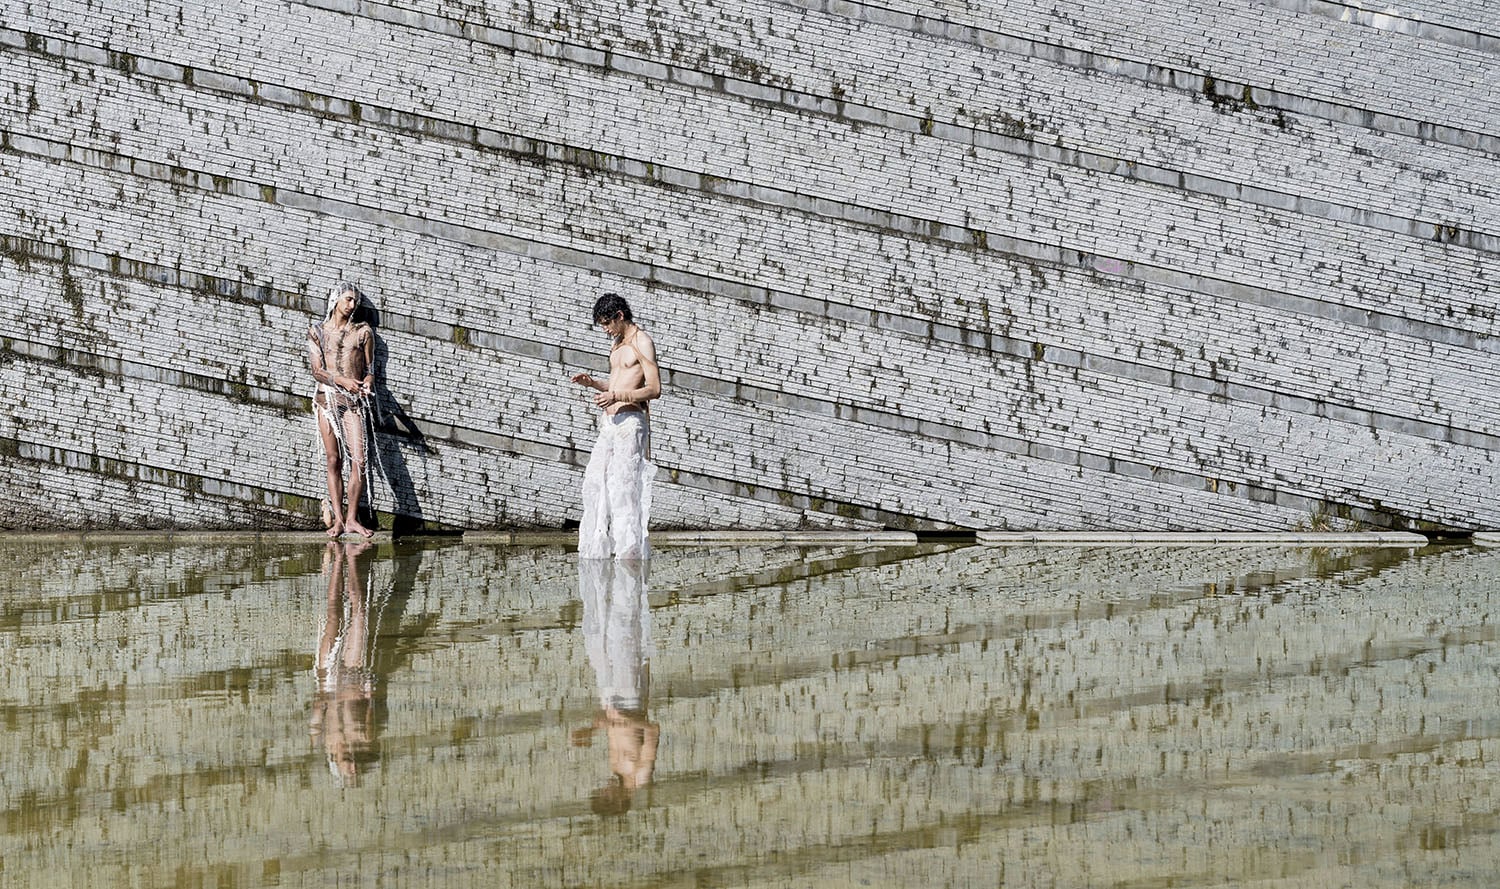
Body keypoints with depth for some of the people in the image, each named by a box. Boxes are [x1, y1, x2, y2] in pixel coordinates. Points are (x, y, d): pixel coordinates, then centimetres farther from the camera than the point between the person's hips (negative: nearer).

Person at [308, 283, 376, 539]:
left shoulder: (362, 332, 9)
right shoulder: (317, 332, 8)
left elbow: (369, 368, 12)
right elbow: (317, 371, 0)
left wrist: (367, 381, -11)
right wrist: (343, 381, -17)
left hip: (354, 401, 0)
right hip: (327, 398, 0)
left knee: (359, 460, -12)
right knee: (333, 461, 0)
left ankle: (351, 518, -7)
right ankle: (337, 519, 1)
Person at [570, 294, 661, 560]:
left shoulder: (642, 342, -8)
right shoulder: (617, 344, 19)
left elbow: (654, 389, -15)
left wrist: (617, 396, -23)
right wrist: (592, 383, 11)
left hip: (630, 421, -9)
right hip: (609, 422, 9)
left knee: (625, 486, -11)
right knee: (595, 482, 7)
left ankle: (632, 552, -8)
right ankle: (595, 551, 11)